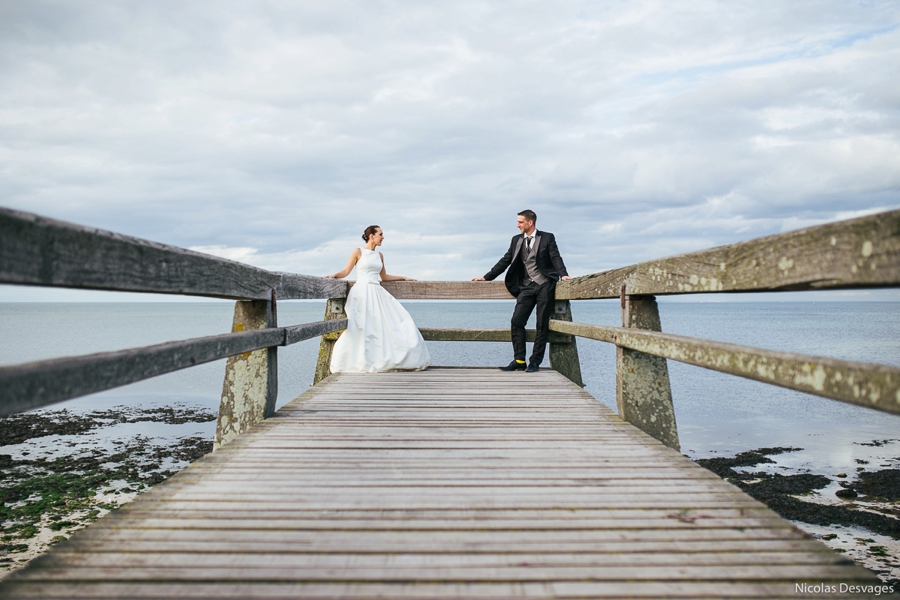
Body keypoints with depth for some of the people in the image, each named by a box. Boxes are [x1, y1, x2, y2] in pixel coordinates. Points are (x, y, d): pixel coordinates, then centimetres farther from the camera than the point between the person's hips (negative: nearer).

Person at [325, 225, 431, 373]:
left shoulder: (379, 255, 17)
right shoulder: (358, 252, 1)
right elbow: (346, 271, -1)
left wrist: (404, 278, 30)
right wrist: (334, 275, -20)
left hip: (377, 293, 6)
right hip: (362, 292, -6)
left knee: (395, 320, -1)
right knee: (361, 329, -12)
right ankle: (361, 362, -3)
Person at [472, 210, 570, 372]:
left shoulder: (547, 238, 2)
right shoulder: (516, 240, 14)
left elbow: (556, 258, -6)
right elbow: (505, 261, 15)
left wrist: (563, 274, -23)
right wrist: (486, 277, 12)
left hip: (545, 285, -4)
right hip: (526, 286, 4)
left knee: (542, 325, -1)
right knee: (516, 322, -8)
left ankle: (535, 362, 5)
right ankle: (519, 361, -2)